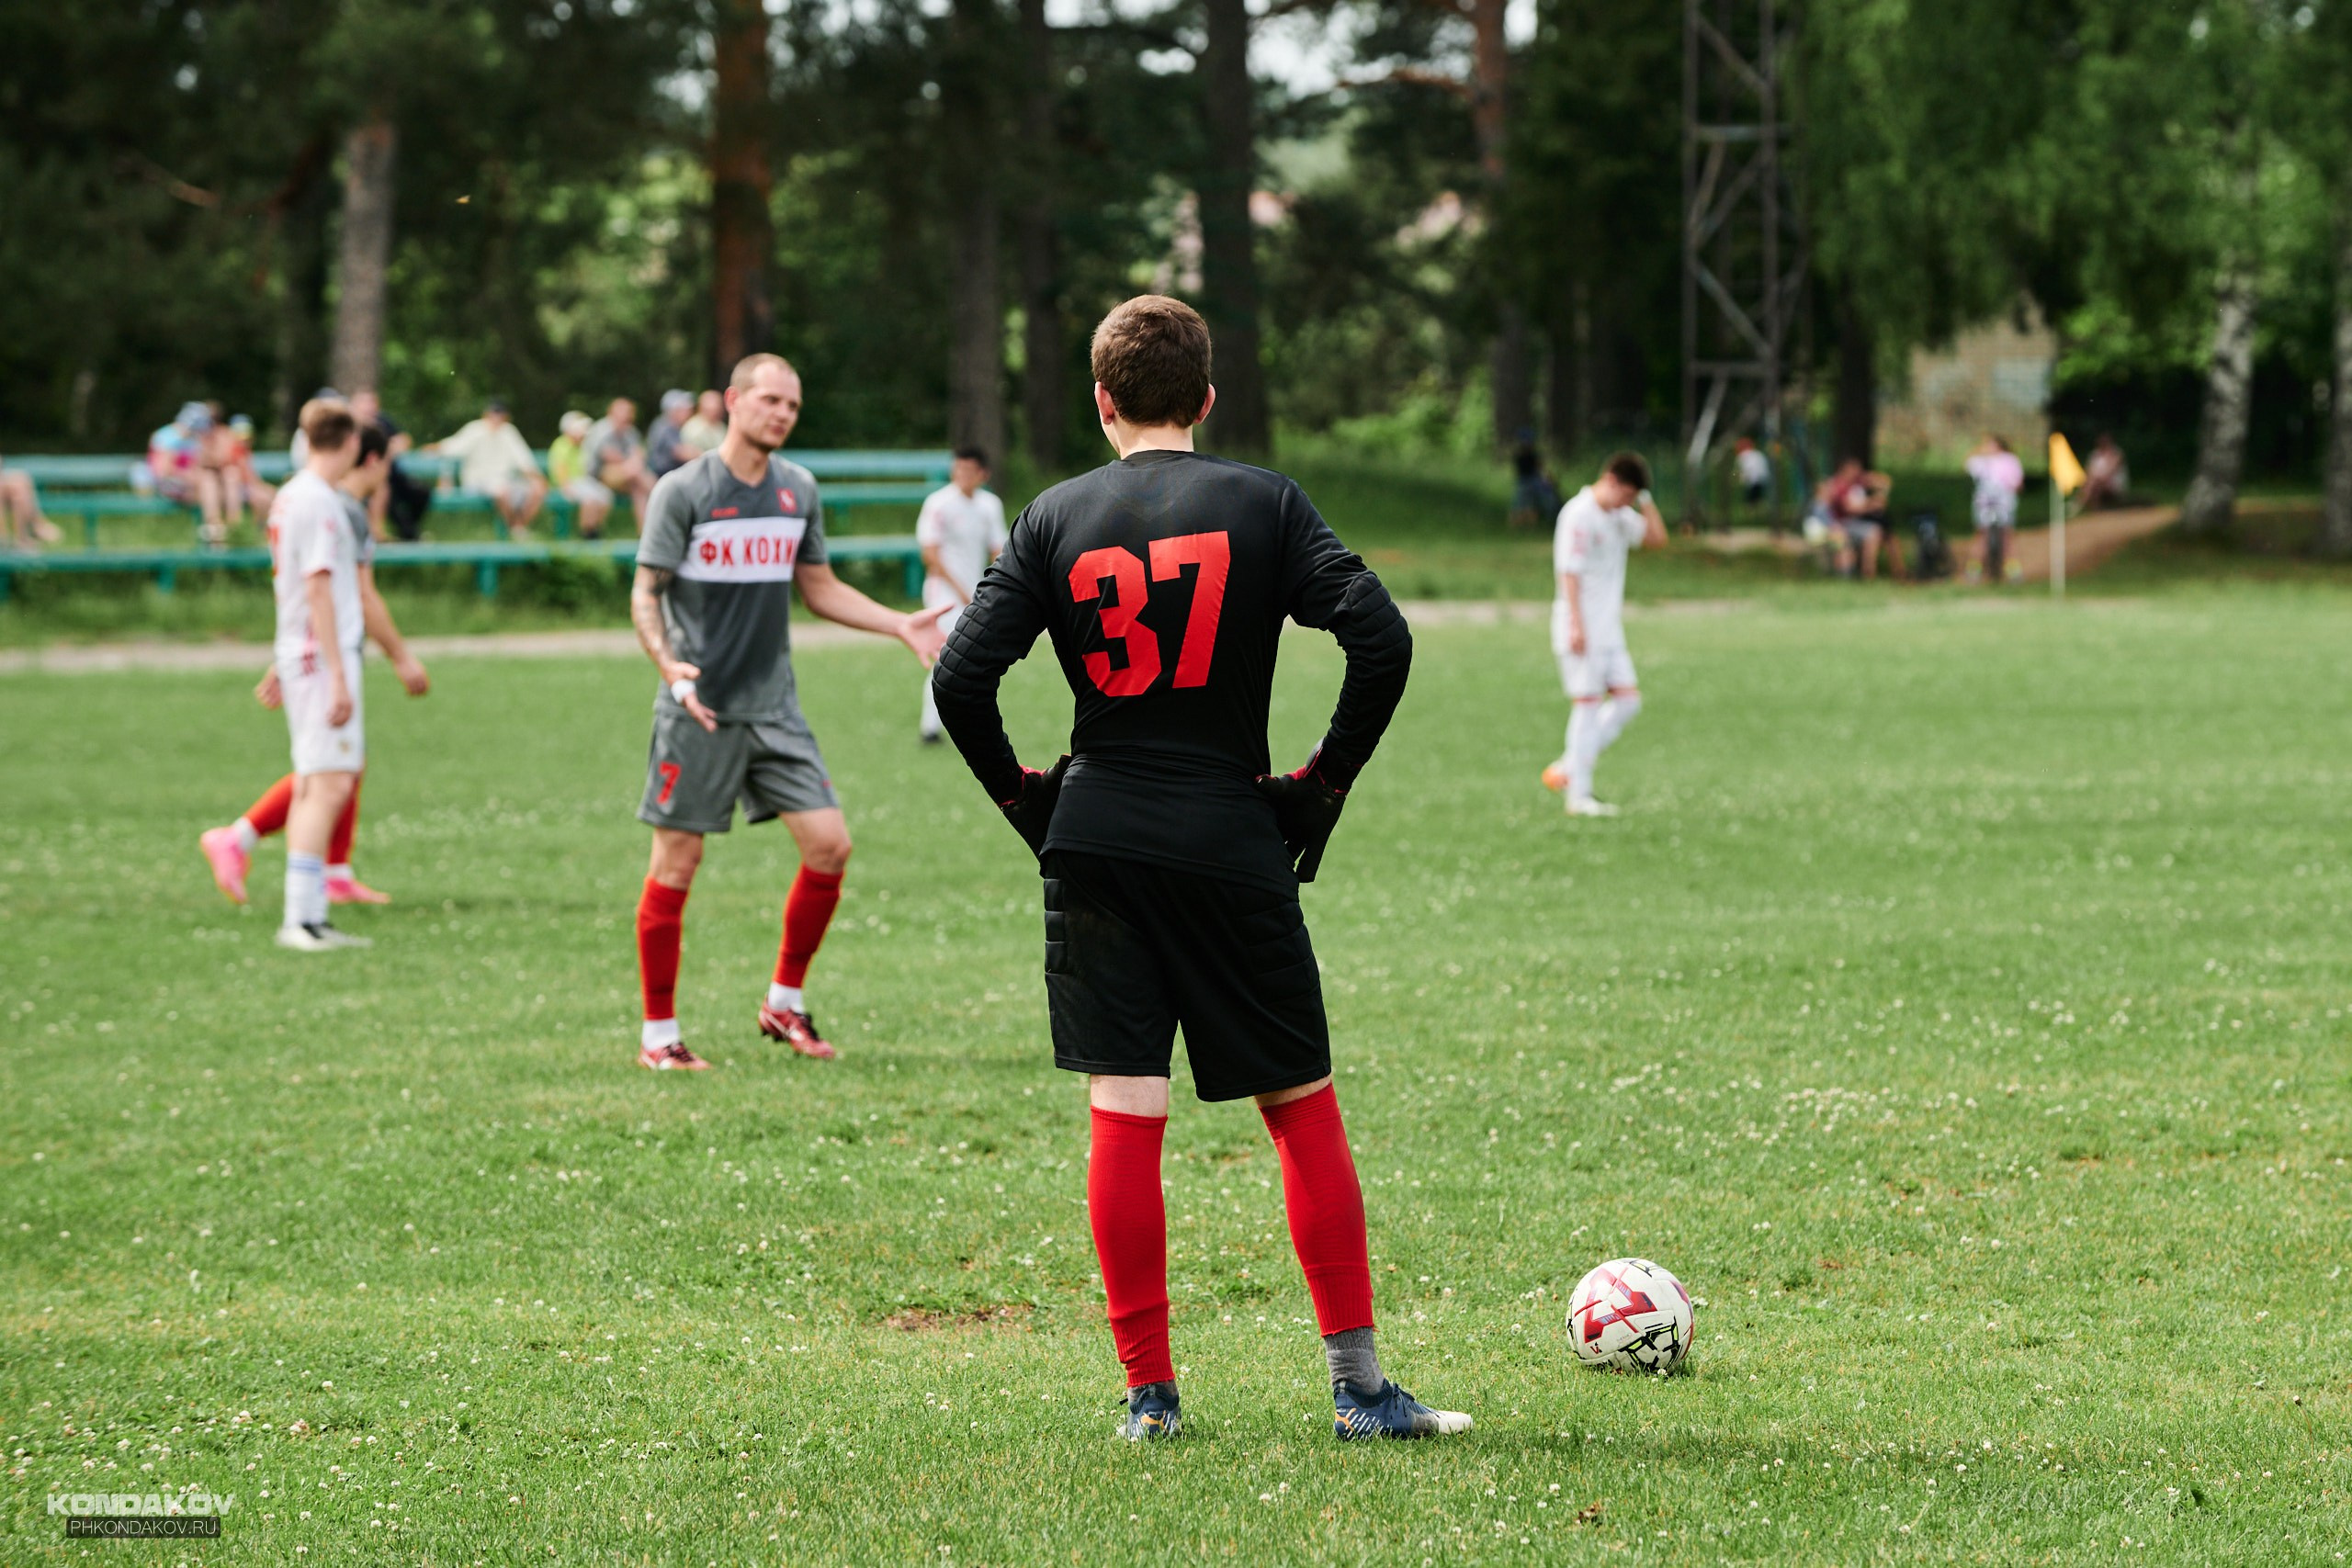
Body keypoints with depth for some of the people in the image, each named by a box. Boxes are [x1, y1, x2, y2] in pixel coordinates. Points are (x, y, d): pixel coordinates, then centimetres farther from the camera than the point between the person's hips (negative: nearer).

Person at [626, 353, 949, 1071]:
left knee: (829, 846, -4)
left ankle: (784, 1004, 13)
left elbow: (818, 587, 21)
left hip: (775, 706, 5)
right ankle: (657, 1033, 8)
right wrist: (669, 665, -25)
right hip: (699, 709, -5)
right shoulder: (683, 491, -7)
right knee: (676, 863, -2)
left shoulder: (798, 489, 10)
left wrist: (901, 626, 11)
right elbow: (645, 593, -7)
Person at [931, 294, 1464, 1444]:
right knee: (1302, 1109, 7)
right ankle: (1359, 1386, 6)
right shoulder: (1263, 504, -1)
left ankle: (1149, 1393, 1)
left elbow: (962, 679, -4)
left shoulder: (1056, 517, 3)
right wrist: (1326, 780, 0)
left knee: (1123, 1116, 2)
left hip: (1095, 844, 1)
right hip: (1234, 847, -1)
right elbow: (1381, 640, -11)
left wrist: (1021, 794, 10)